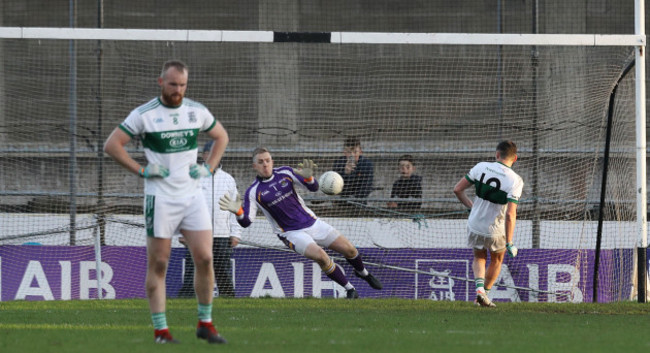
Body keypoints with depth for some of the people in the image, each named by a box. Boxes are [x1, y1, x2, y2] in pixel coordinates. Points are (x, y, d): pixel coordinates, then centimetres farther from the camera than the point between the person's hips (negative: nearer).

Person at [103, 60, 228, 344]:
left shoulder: (197, 112, 6)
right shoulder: (144, 114, -6)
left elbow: (221, 136, 23)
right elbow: (111, 145, -5)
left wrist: (209, 168, 9)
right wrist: (141, 170, -10)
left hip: (192, 195, 3)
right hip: (160, 199, -3)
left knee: (204, 259, -4)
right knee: (158, 264, -1)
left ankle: (205, 323, 8)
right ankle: (160, 330, 3)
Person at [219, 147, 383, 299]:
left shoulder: (285, 173, -3)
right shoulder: (254, 192, -10)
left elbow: (314, 188, -3)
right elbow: (246, 222, -14)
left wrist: (308, 177, -26)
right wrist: (238, 211, -36)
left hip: (312, 222, 4)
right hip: (292, 233, -4)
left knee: (349, 249, 5)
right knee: (320, 255, -29)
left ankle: (363, 273, 38)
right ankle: (349, 289, -12)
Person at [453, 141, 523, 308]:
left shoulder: (481, 167, -8)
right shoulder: (515, 180, -18)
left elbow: (457, 189, -3)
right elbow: (510, 214, -25)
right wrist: (509, 244, -20)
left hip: (474, 226, 2)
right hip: (496, 231, -2)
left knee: (479, 258, 25)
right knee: (497, 260, 27)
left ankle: (479, 288, 0)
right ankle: (486, 292, 29)